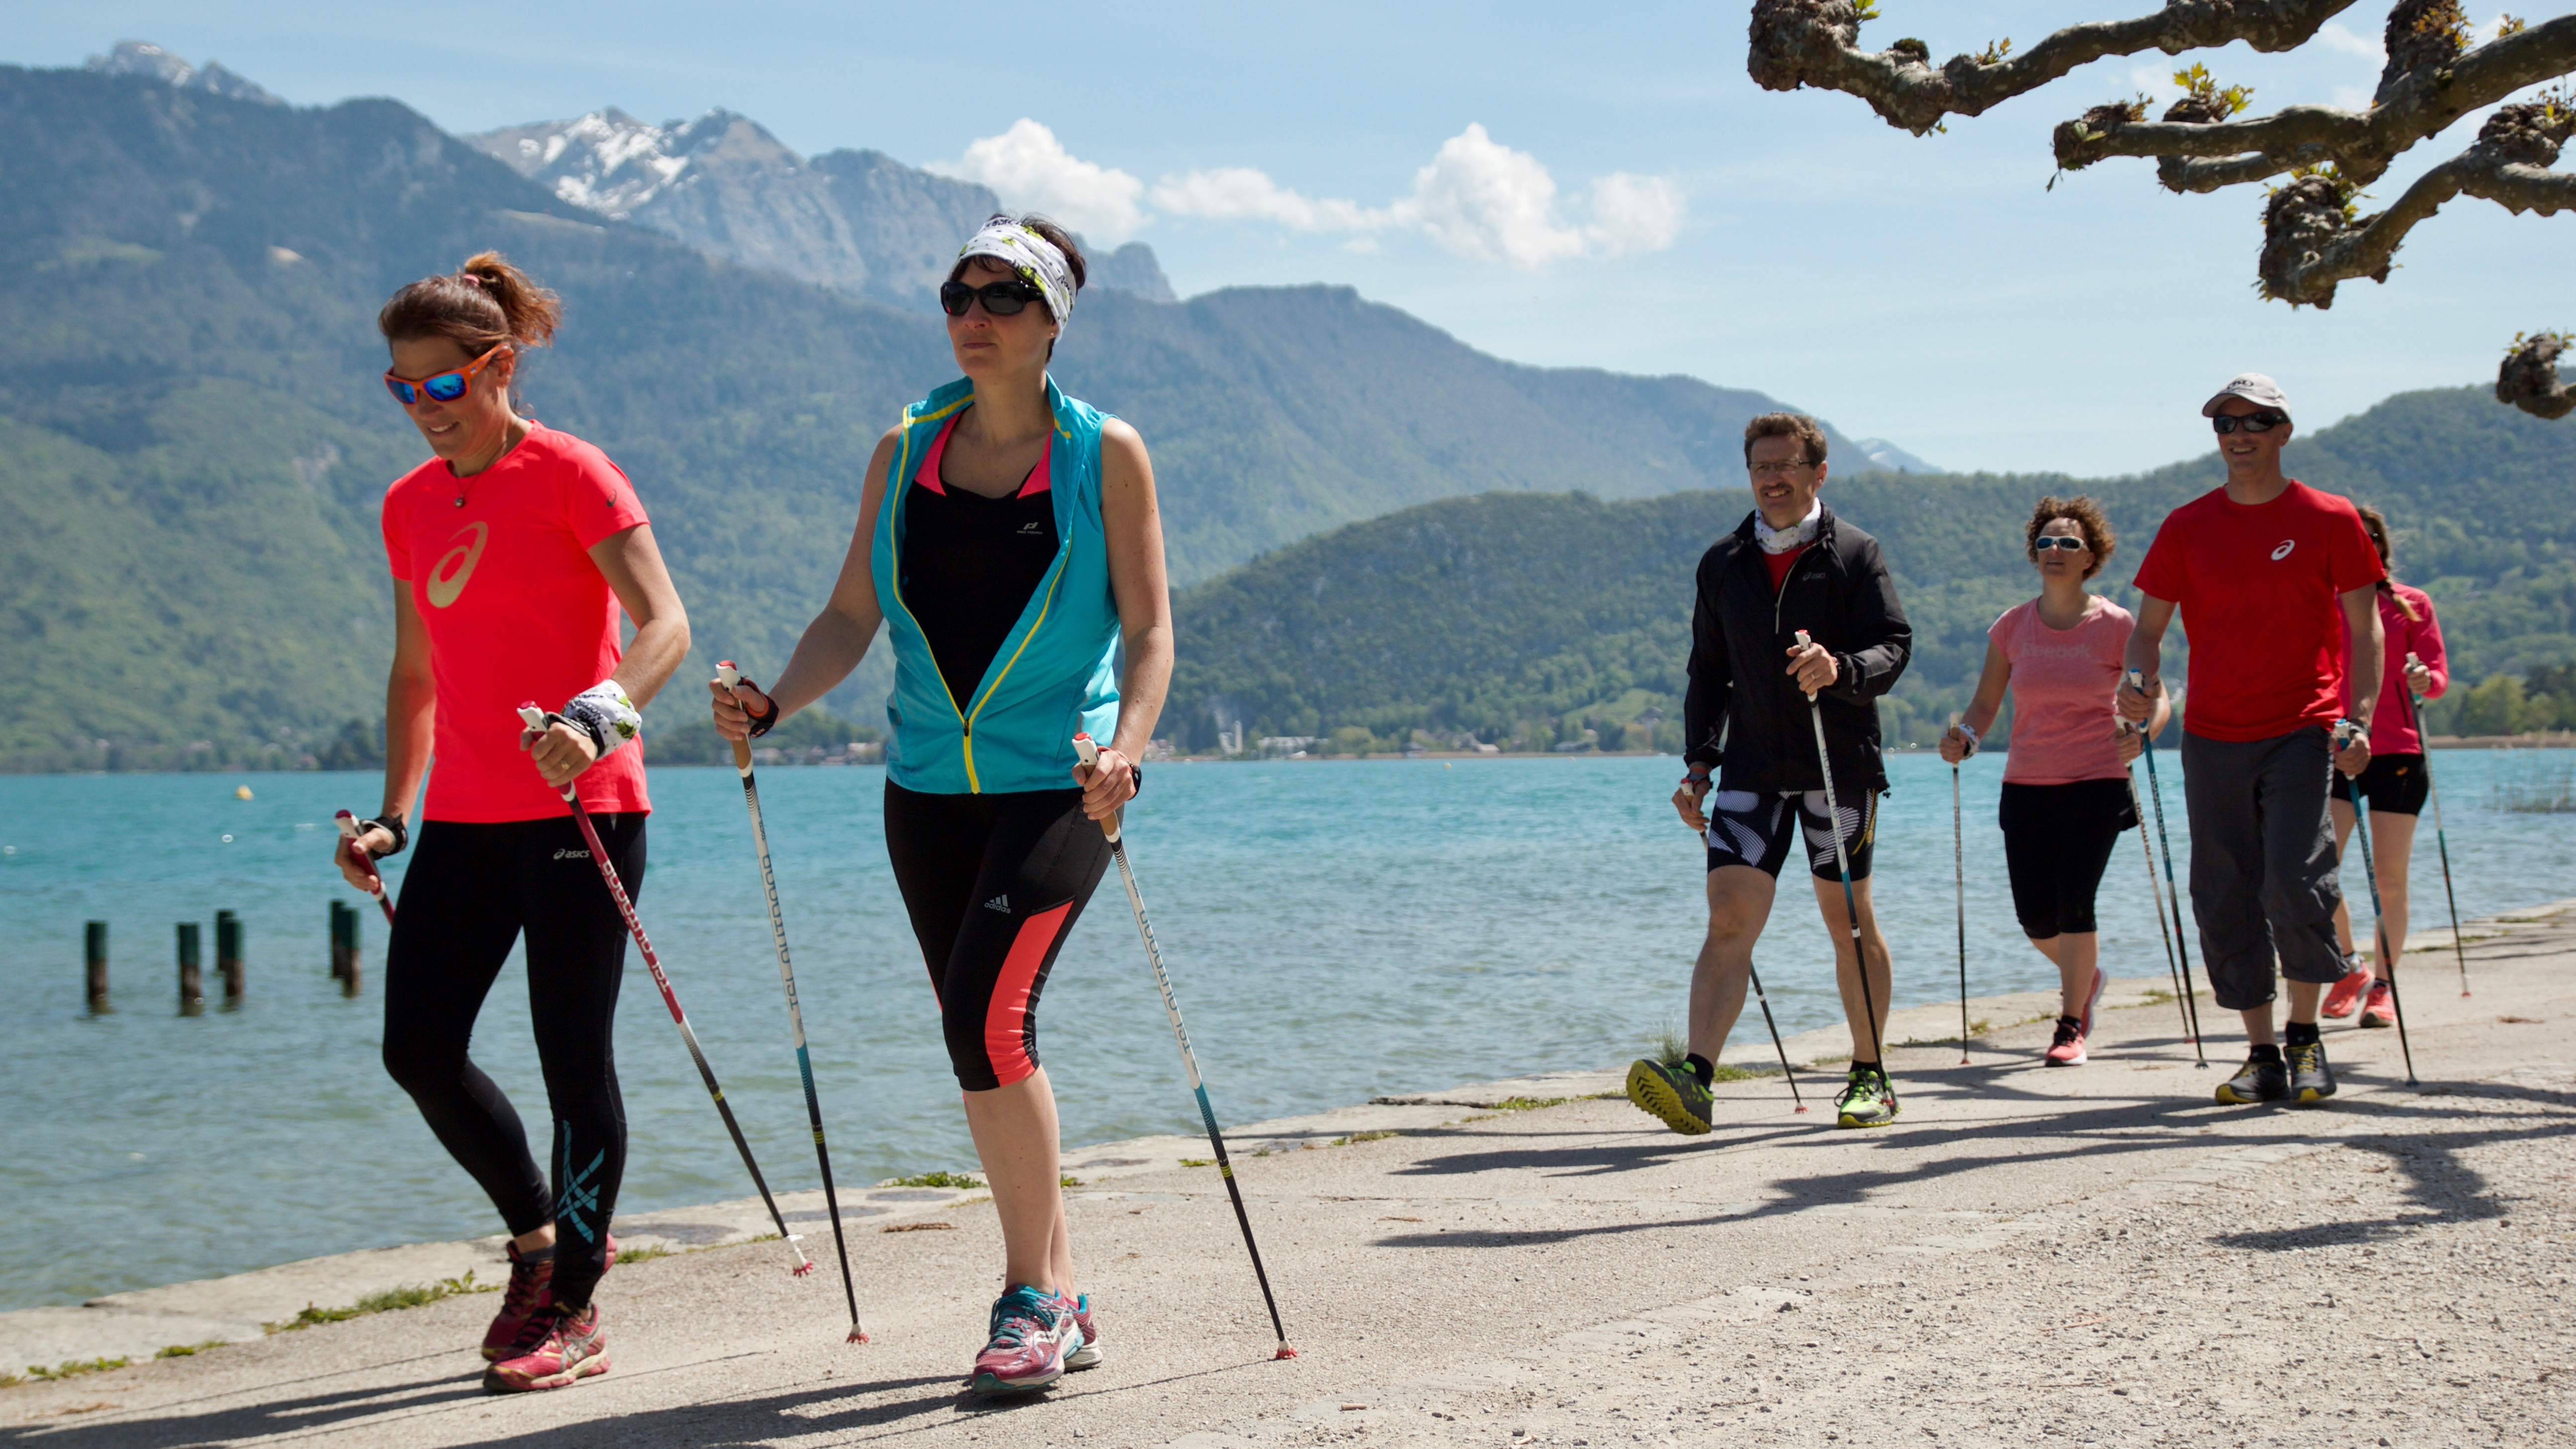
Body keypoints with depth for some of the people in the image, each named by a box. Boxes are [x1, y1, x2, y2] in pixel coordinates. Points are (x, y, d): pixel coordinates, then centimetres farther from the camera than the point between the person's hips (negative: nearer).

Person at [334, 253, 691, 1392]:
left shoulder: (569, 474, -7)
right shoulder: (411, 506, 13)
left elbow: (665, 624, -17)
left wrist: (600, 718, -35)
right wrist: (393, 815, 14)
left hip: (580, 806, -6)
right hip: (467, 816, 6)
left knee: (573, 1055, -3)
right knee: (418, 1049, 2)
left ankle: (573, 1310, 8)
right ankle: (542, 1234, 24)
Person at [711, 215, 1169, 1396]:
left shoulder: (1105, 454, -3)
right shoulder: (905, 451, 9)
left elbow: (1148, 630, -5)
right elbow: (851, 617, 9)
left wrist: (1125, 748, -22)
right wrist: (774, 702, -9)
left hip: (1058, 784, -5)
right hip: (930, 785, 5)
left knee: (989, 1012, -20)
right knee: (988, 1037, 9)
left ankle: (1033, 1297, -8)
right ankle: (1057, 1300, 22)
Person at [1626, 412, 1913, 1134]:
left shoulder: (1855, 553, 1)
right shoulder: (1721, 564, 12)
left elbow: (1894, 646, -7)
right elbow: (1708, 670, 17)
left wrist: (1840, 669, -29)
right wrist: (1698, 762, 8)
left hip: (1839, 767, -2)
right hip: (1752, 768, 2)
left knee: (1849, 924, 6)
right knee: (1729, 920, -10)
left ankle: (1870, 1077, 21)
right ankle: (1694, 1078, -21)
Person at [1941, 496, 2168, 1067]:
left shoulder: (2116, 625, -3)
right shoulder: (2013, 627, 4)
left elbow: (2156, 700, 0)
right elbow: (1985, 704, 9)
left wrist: (2140, 732, -21)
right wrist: (1964, 737, -11)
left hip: (2096, 784, -3)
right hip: (2026, 785, 3)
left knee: (2074, 901, -14)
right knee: (2036, 918, 3)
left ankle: (2072, 1026, 1)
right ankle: (2085, 975, 36)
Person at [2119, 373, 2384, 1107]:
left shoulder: (2329, 520, 2)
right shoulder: (2187, 527, 7)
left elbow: (2364, 626, 2)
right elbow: (2149, 625, 10)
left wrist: (2358, 718, -11)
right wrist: (2140, 680, -12)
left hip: (2302, 730, -3)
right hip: (2212, 736, 3)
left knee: (2295, 885, -15)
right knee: (2226, 901, 3)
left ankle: (2305, 1034, 5)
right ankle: (2261, 1054, 13)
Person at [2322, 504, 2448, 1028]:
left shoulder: (2412, 603, 3)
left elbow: (2439, 677, 1)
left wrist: (2423, 680, -21)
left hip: (2398, 750, -2)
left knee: (2390, 878, -1)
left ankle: (2382, 986, 11)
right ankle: (2350, 967, 11)